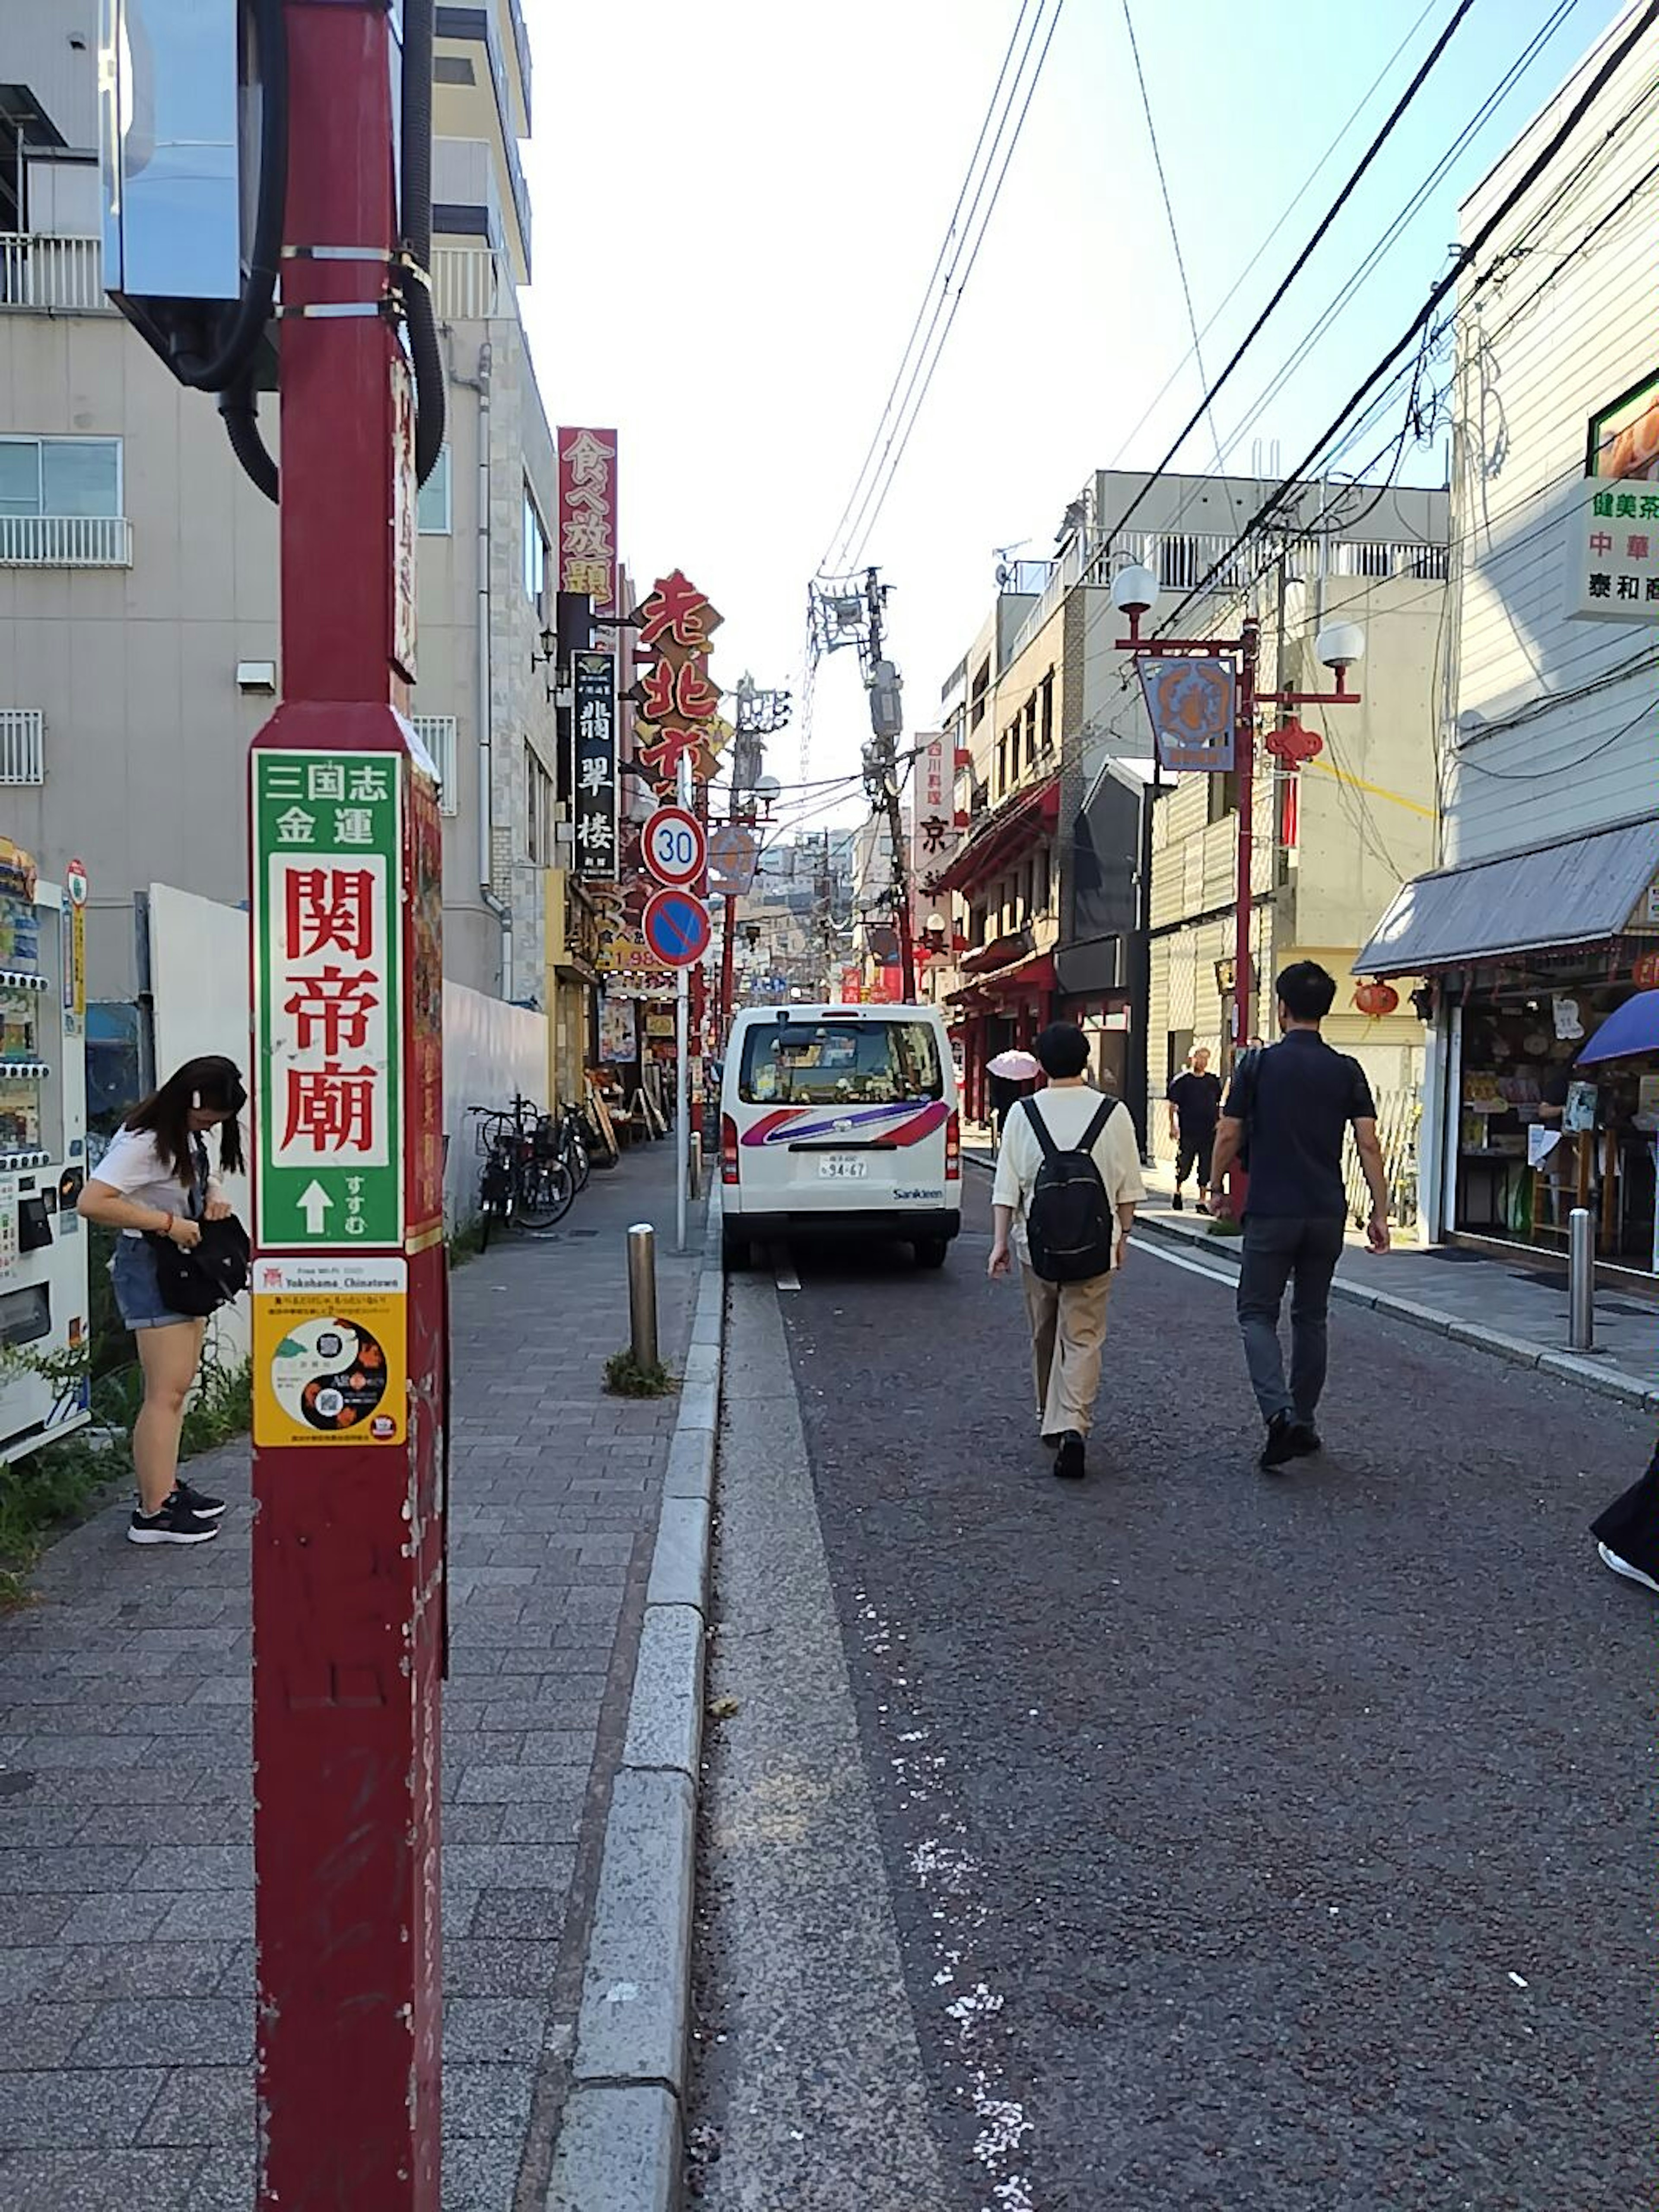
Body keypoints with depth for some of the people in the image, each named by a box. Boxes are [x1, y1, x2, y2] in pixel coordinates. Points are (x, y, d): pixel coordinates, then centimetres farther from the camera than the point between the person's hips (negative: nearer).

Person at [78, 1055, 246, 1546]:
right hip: (151, 1265, -10)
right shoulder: (144, 1142, -21)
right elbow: (91, 1203, -29)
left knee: (178, 1387, 15)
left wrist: (214, 1197, 3)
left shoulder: (188, 1135, 8)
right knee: (166, 1393, -9)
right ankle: (152, 1513, -3)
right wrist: (168, 1223, -26)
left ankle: (165, 1486, 26)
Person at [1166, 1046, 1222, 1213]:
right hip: (1188, 1131, -3)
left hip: (1209, 1131, 3)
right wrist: (1173, 1126, -8)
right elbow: (1173, 1105, -1)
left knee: (1206, 1168, 5)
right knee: (1184, 1165, 3)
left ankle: (1203, 1201, 13)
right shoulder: (1183, 1081, -1)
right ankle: (1178, 1191, 29)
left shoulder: (1214, 1081, 9)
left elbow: (1220, 1105, 18)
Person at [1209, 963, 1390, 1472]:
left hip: (1271, 1212, -3)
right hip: (1327, 1214, 3)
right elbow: (1369, 1145, -2)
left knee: (1258, 1314, 5)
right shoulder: (1347, 1071, 2)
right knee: (1311, 1316, 15)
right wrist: (1380, 1214, 2)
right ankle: (1303, 1423, 21)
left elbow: (1229, 1136, -3)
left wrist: (1216, 1187, 13)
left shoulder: (1258, 1064, -5)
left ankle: (1280, 1412, -15)